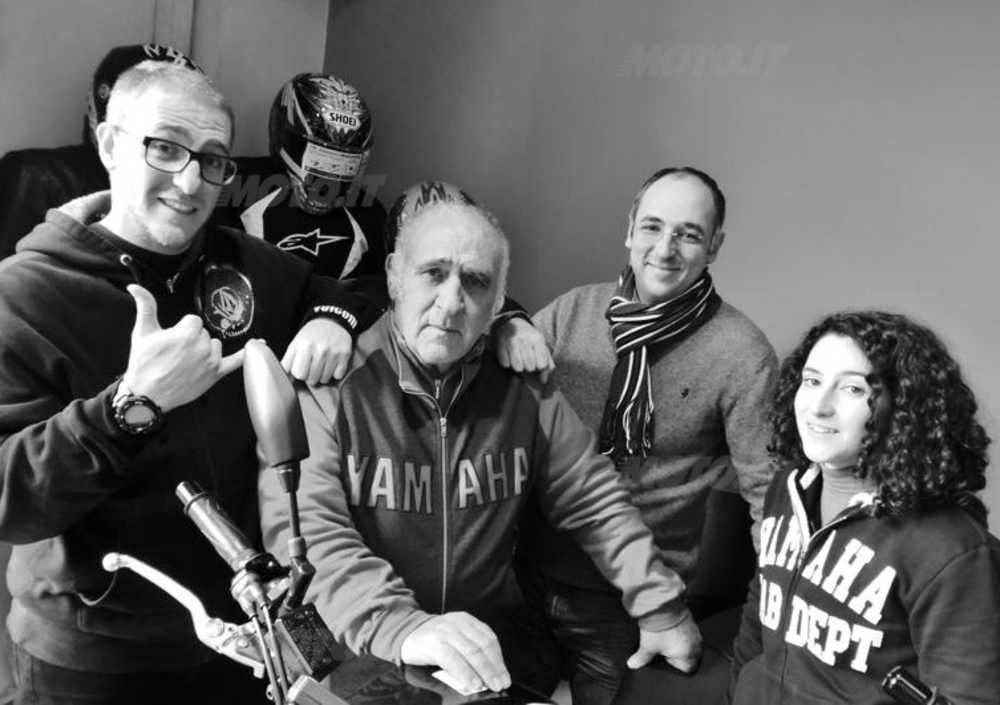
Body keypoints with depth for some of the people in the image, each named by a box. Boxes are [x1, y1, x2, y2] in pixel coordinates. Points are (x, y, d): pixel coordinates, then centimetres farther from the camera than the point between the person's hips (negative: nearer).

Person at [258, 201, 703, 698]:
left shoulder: (522, 390, 0)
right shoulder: (326, 383, -12)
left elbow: (594, 500, 8)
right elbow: (303, 529, -22)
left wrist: (659, 606, 3)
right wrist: (400, 626, -35)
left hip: (491, 650, 3)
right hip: (355, 657, -2)